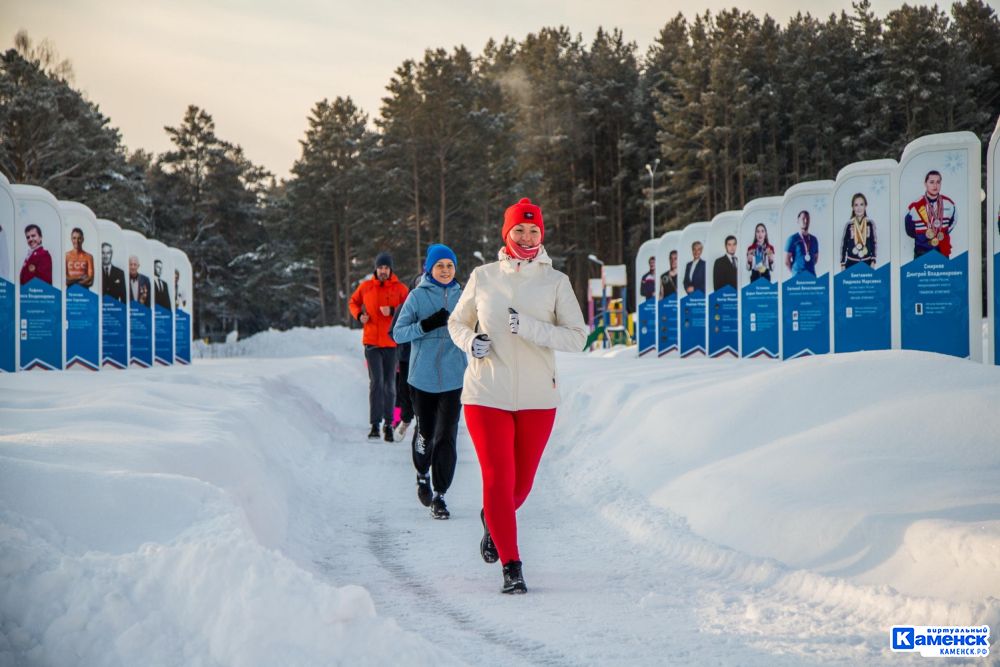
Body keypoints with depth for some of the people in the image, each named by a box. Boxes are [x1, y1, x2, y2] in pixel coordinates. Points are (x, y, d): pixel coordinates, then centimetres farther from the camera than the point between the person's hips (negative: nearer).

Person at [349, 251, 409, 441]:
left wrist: (393, 311, -19)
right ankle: (375, 425, -9)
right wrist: (359, 315, 1)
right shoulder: (366, 287, 5)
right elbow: (353, 302, 20)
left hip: (392, 342, 0)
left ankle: (388, 424, 16)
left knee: (389, 385, 7)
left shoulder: (400, 289, 0)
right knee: (376, 382, -10)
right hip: (371, 342, 0)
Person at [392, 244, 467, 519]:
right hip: (423, 377, -1)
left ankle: (439, 495, 0)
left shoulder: (462, 297, 7)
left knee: (447, 437, -7)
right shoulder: (417, 296, 0)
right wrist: (427, 324, -19)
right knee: (426, 432, 7)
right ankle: (422, 475, 37)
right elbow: (398, 333, -5)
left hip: (453, 378, 1)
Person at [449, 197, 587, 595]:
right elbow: (456, 322, 15)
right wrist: (470, 341, -8)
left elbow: (577, 338, -5)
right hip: (487, 395, -1)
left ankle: (493, 522, 45)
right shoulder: (483, 277, 3)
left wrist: (530, 327, -19)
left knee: (521, 482, 11)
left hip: (537, 398, 1)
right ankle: (511, 567, 3)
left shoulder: (555, 282, 0)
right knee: (498, 480, -8)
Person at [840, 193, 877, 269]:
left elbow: (874, 243, 5)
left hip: (866, 263, 1)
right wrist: (843, 264, 2)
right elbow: (844, 245, 4)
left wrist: (873, 261, -1)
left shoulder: (870, 223, 1)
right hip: (851, 263, -1)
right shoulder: (849, 225, -1)